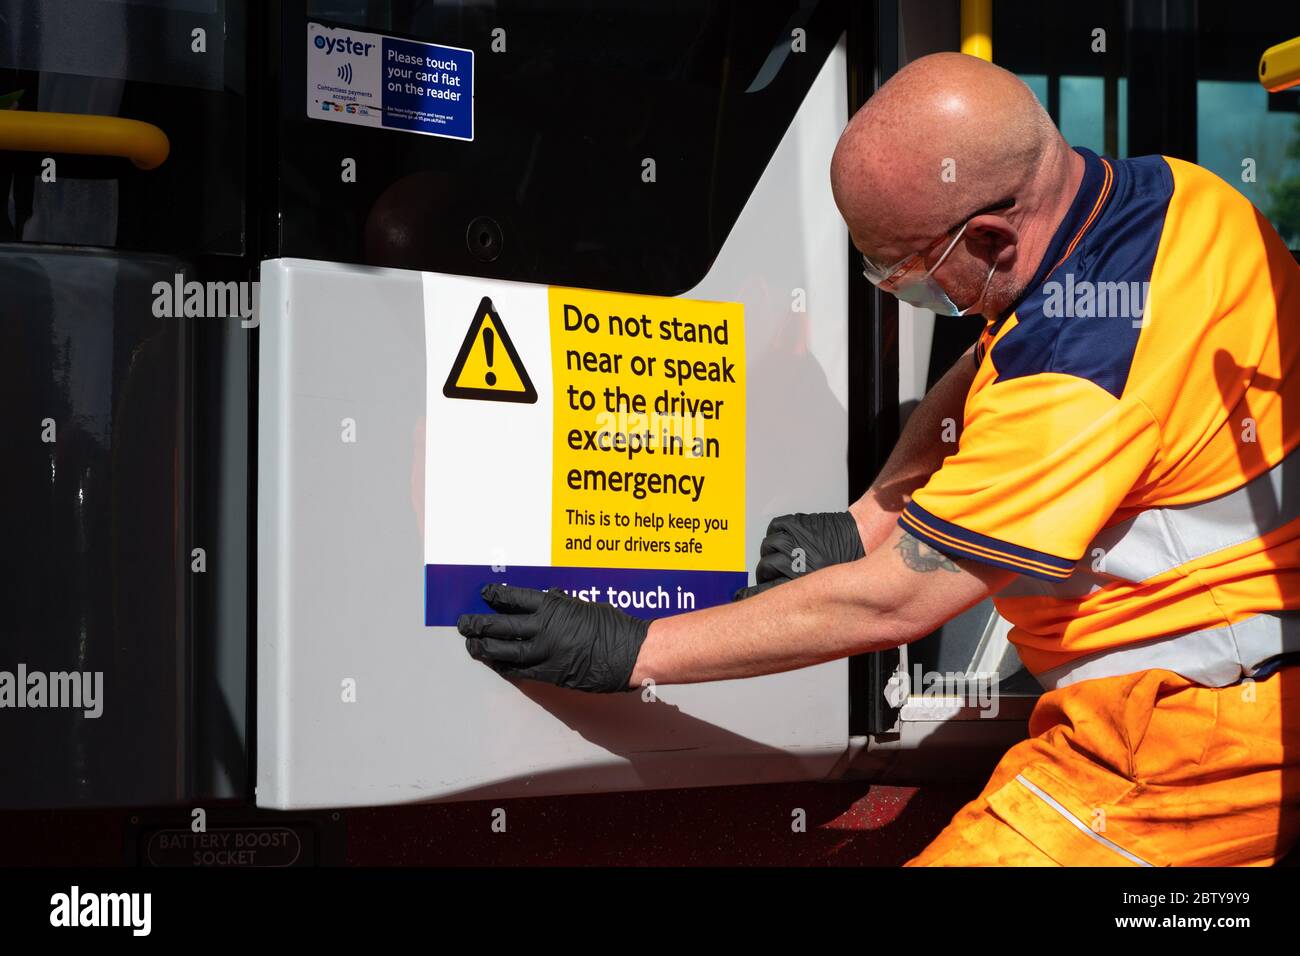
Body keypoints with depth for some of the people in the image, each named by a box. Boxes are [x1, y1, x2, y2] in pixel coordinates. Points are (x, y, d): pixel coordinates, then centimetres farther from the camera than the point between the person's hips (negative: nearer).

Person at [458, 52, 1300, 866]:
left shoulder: (1079, 371, -27)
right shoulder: (1163, 188, 1)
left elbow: (890, 603, -19)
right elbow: (982, 382, 19)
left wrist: (631, 651, -11)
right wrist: (866, 522, 8)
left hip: (1185, 734, -10)